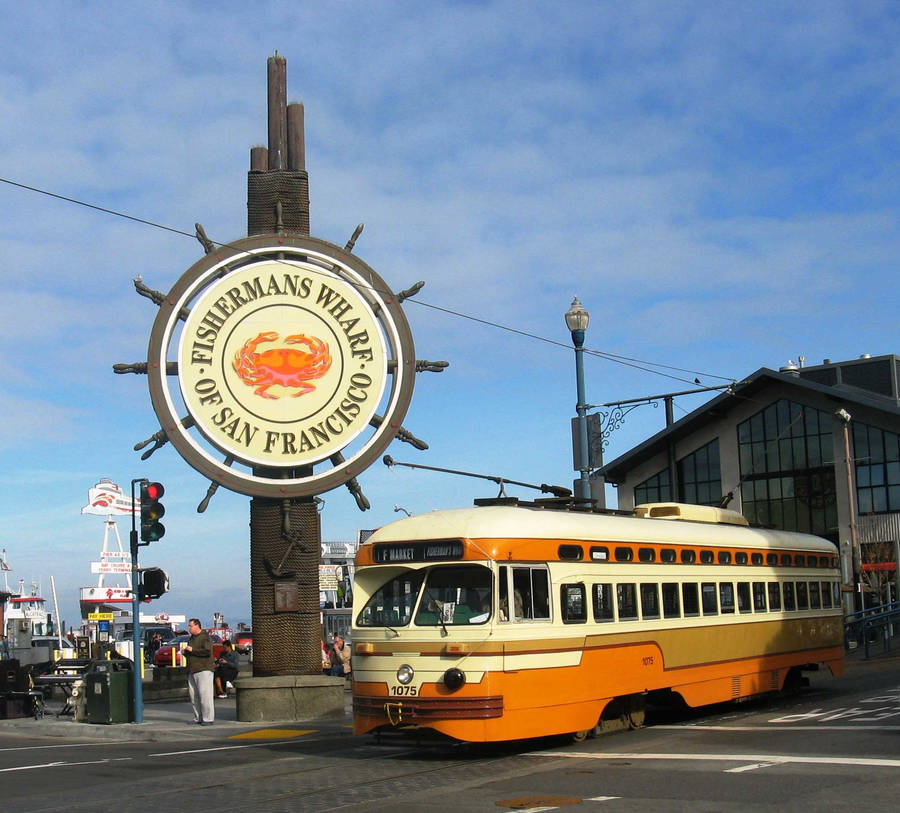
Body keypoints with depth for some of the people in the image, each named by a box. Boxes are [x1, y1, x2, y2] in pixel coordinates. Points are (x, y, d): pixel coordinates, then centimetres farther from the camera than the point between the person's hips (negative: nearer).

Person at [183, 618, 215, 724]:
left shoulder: (205, 637, -6)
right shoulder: (192, 638, 21)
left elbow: (207, 651, -19)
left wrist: (192, 650, -15)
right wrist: (185, 653, 9)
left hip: (204, 670, -9)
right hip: (192, 671, 9)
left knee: (205, 695, -10)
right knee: (193, 696, 6)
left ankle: (208, 719, -9)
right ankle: (198, 718, 12)